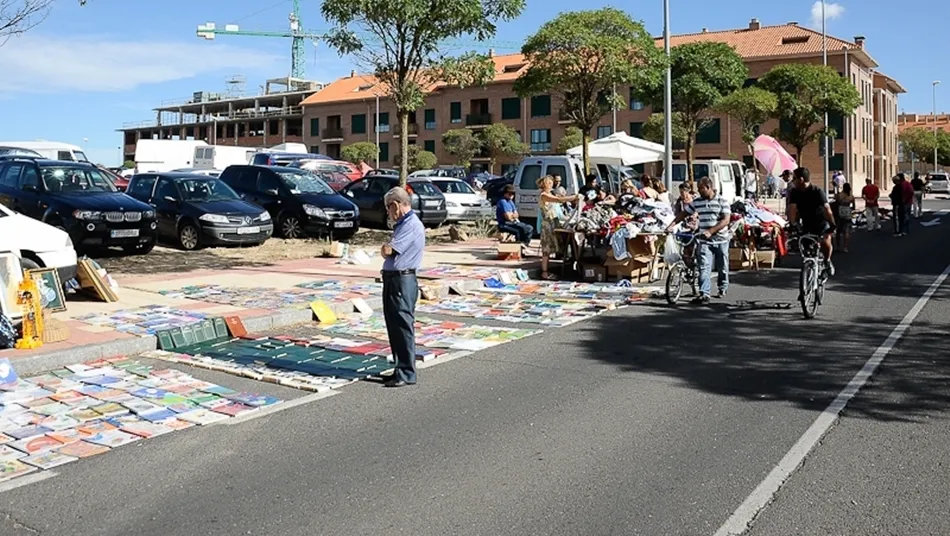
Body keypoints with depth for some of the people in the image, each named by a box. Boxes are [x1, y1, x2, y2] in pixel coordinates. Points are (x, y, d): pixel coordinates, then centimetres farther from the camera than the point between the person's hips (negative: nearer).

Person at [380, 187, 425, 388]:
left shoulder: (412, 225, -15)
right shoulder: (403, 224, 18)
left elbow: (387, 251, -18)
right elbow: (388, 251, 19)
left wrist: (385, 248, 2)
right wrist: (386, 249, -1)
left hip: (403, 281, -10)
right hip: (392, 279, 10)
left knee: (403, 327, -7)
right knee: (394, 327, 14)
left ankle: (407, 374, -2)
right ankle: (400, 369, 23)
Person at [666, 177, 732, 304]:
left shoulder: (722, 201, -6)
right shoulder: (697, 202, 5)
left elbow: (726, 220, -13)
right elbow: (683, 213, 11)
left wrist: (710, 231, -23)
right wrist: (671, 225, -2)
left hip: (721, 240, -2)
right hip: (705, 241, 2)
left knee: (722, 267, 12)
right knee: (704, 267, -11)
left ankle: (723, 289, 34)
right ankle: (704, 294, -17)